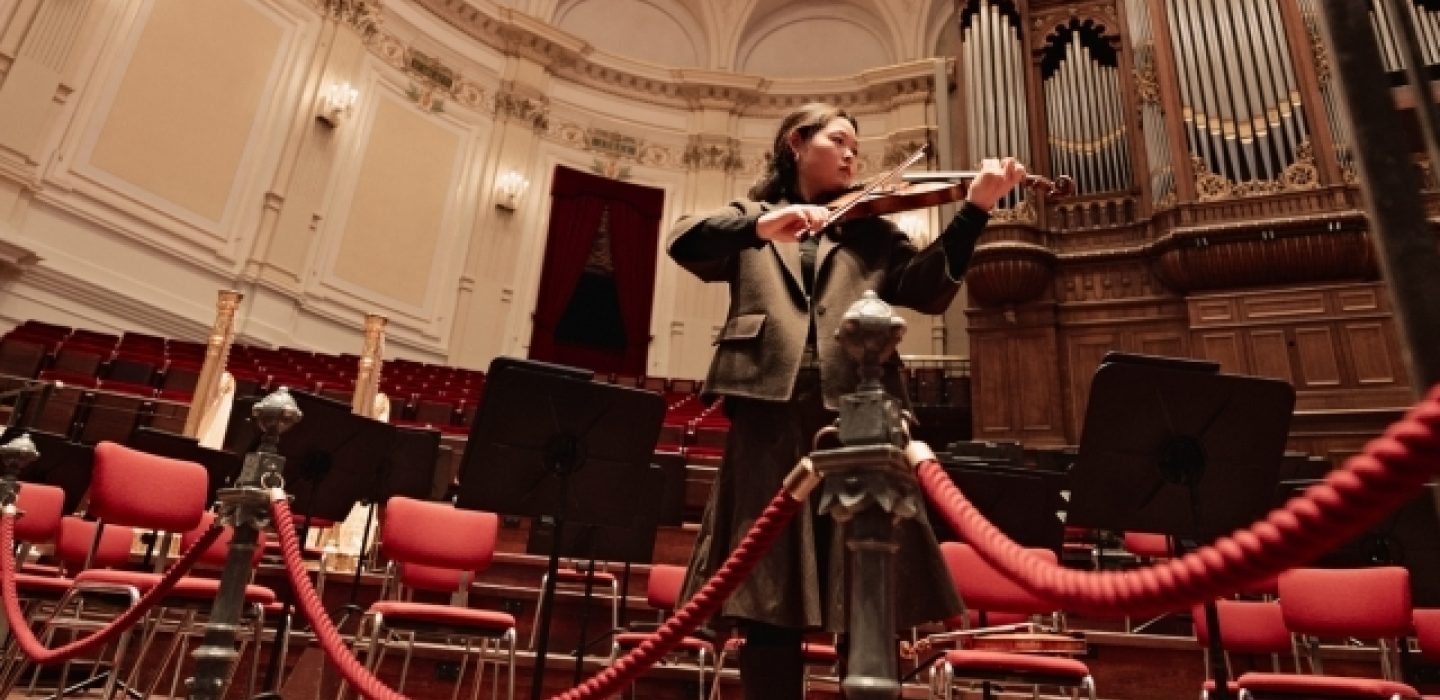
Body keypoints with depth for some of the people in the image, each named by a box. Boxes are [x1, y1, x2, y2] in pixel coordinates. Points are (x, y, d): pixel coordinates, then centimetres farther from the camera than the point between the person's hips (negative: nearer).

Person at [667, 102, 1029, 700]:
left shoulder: (872, 232, 23)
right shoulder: (749, 222, 20)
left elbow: (928, 290, 8)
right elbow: (684, 243, 1)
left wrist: (975, 210, -2)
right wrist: (761, 227, -16)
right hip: (771, 420, -1)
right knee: (768, 607, -1)